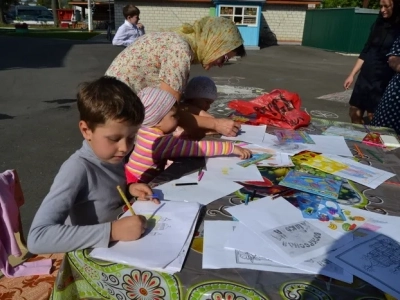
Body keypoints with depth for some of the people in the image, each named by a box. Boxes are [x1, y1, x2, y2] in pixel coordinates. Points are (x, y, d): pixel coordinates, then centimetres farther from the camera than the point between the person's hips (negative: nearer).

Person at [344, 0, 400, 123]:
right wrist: (352, 75, 10)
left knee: (374, 118, -3)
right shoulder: (378, 24, 10)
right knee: (355, 113, 7)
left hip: (383, 82, -5)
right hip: (364, 77, 5)